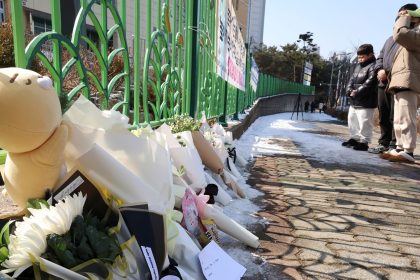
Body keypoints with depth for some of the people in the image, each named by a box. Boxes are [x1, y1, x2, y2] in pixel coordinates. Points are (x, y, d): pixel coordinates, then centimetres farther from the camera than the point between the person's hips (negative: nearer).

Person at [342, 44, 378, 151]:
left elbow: (369, 83, -20)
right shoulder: (358, 66, 17)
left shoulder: (373, 66, -9)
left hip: (366, 102, -9)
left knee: (364, 123, -5)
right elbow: (352, 79, 14)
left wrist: (357, 92, -23)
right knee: (352, 120, 17)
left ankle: (364, 142, 4)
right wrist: (350, 90, -5)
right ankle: (354, 138, 29)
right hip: (354, 101, 9)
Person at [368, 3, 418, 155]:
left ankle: (394, 146, -4)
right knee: (383, 117, 10)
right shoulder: (390, 39, 28)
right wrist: (379, 70, 0)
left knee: (395, 117, -9)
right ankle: (384, 143, 18)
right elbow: (380, 56, 22)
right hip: (383, 83, 7)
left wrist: (389, 72, -16)